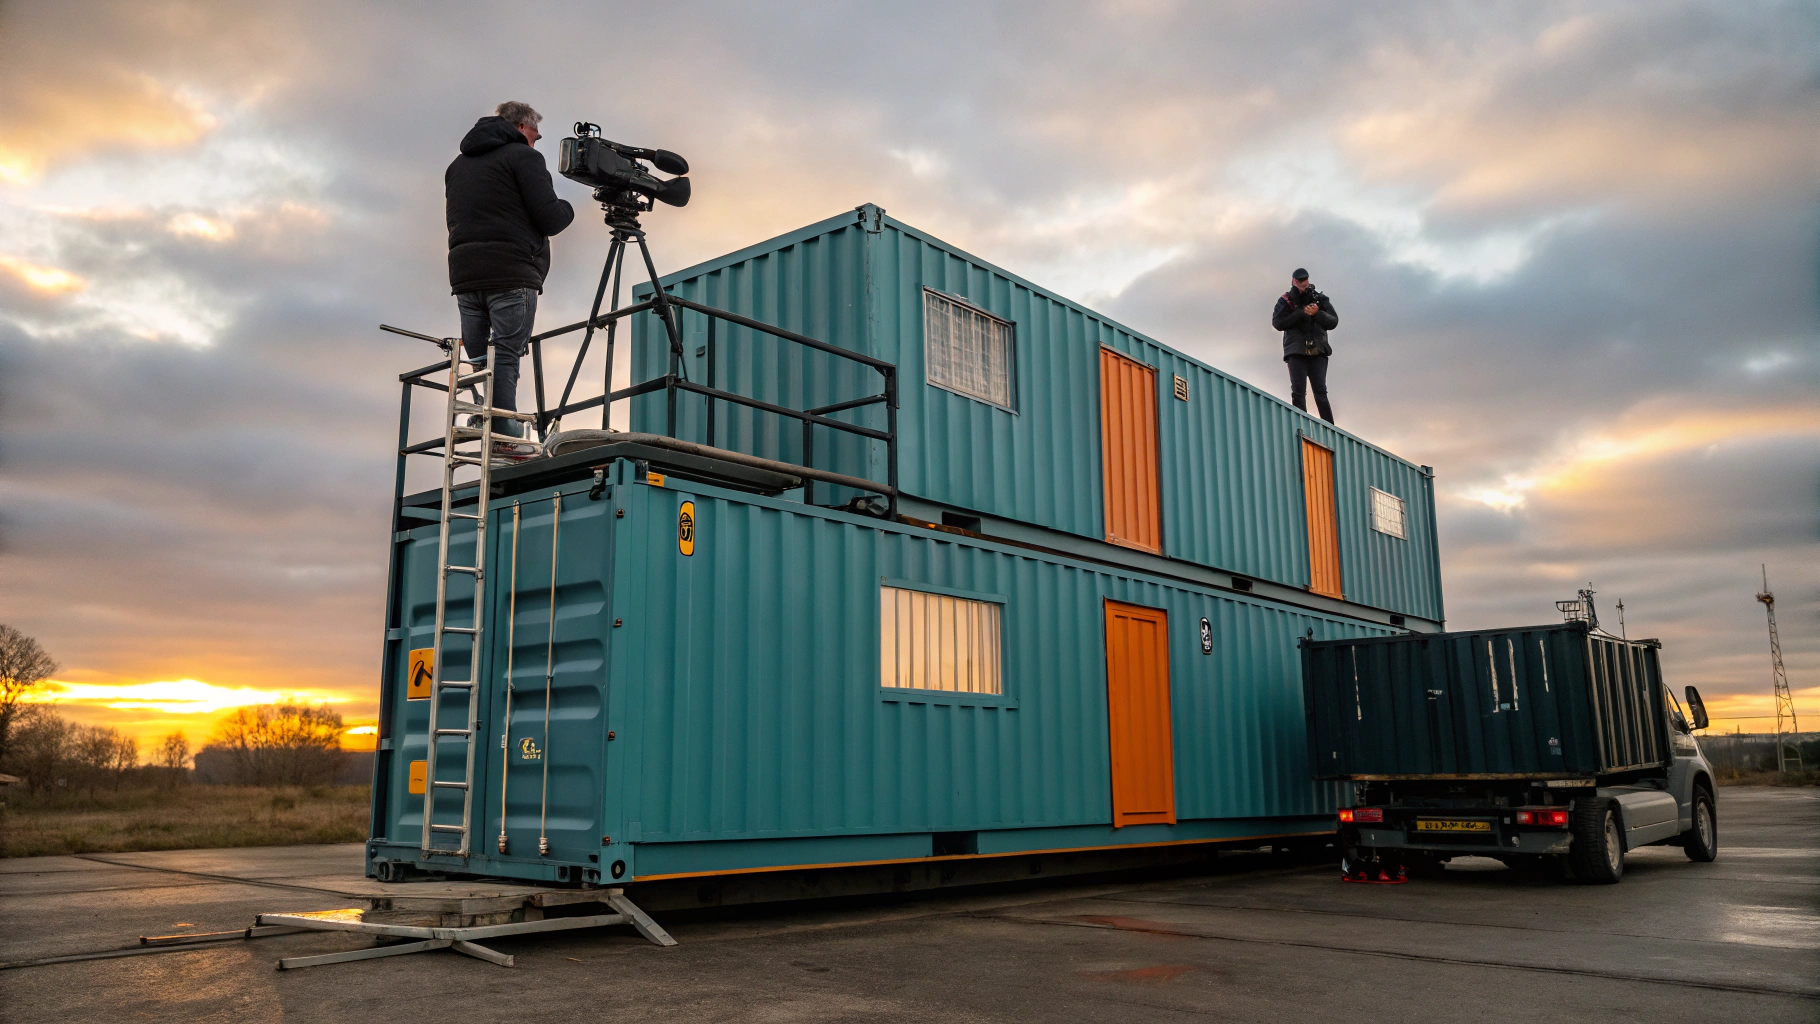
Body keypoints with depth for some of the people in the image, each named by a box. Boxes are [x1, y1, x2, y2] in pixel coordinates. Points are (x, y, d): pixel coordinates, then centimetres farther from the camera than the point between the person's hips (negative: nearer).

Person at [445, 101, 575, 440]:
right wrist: (567, 209, 11)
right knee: (506, 358, -10)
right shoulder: (523, 156, 0)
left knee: (474, 359, 9)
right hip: (511, 275, -7)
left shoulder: (457, 164, 24)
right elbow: (549, 219, -8)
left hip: (464, 273, 7)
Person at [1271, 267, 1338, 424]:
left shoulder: (1320, 299, 14)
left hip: (1318, 352, 1)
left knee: (1320, 391, -8)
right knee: (1298, 391, -8)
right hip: (1296, 352, 0)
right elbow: (1277, 323, -4)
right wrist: (1301, 313, -12)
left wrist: (1317, 313, -12)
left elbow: (1333, 321, 7)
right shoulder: (1285, 301, 10)